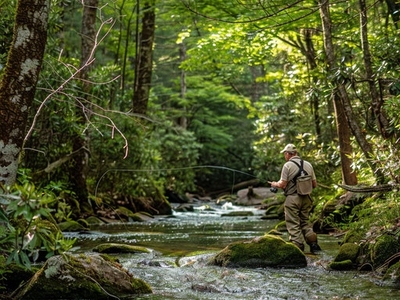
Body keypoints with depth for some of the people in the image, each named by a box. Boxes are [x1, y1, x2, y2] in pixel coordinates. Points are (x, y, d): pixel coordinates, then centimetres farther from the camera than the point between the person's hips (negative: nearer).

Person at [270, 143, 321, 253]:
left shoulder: (288, 165, -8)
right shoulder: (308, 165, 8)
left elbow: (283, 184, -11)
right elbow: (314, 184, 10)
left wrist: (275, 184, 9)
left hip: (292, 198, -5)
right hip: (306, 198, 5)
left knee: (293, 224, 1)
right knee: (305, 221, 17)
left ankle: (298, 247, -1)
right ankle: (313, 243, 6)